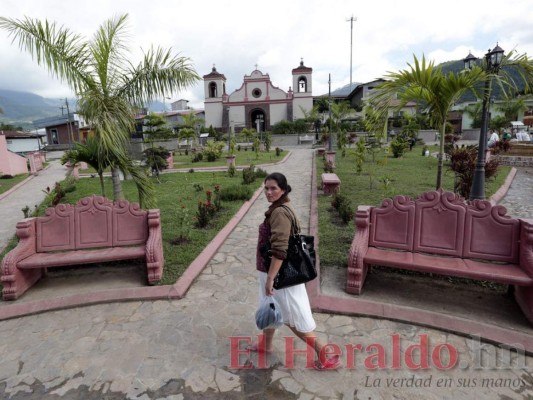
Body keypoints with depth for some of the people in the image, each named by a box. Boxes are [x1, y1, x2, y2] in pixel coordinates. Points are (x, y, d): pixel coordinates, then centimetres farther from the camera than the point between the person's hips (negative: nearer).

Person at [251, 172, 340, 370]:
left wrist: (270, 278, -26)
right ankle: (266, 344, 45)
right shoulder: (281, 208, 7)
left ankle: (325, 354, 15)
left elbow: (279, 250, -29)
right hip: (280, 270, 10)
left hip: (281, 273, -10)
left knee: (292, 316, 3)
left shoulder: (279, 212, -24)